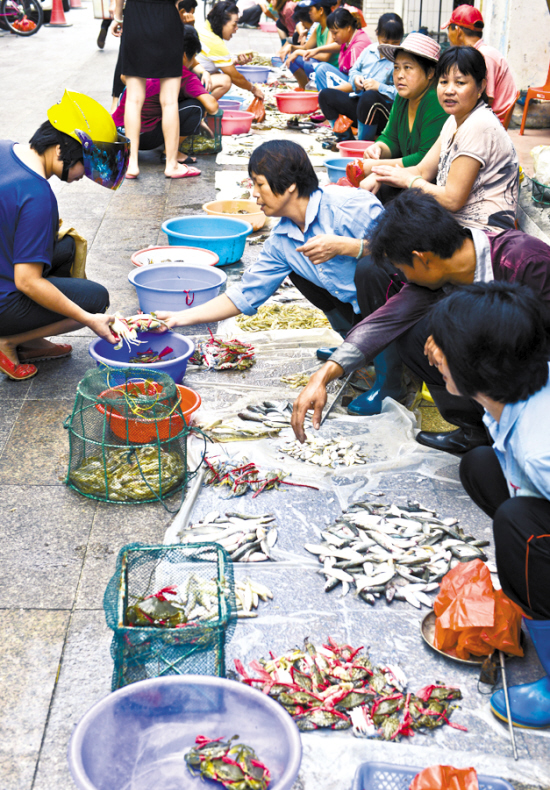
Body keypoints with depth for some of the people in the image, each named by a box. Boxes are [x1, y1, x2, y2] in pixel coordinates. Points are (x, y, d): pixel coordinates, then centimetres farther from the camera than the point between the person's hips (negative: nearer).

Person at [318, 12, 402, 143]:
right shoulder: (369, 50, 11)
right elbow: (353, 70, 24)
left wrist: (379, 87, -23)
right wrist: (355, 78, 0)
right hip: (359, 101, 7)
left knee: (370, 97, -40)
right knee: (325, 94, -3)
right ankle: (345, 137, 0)